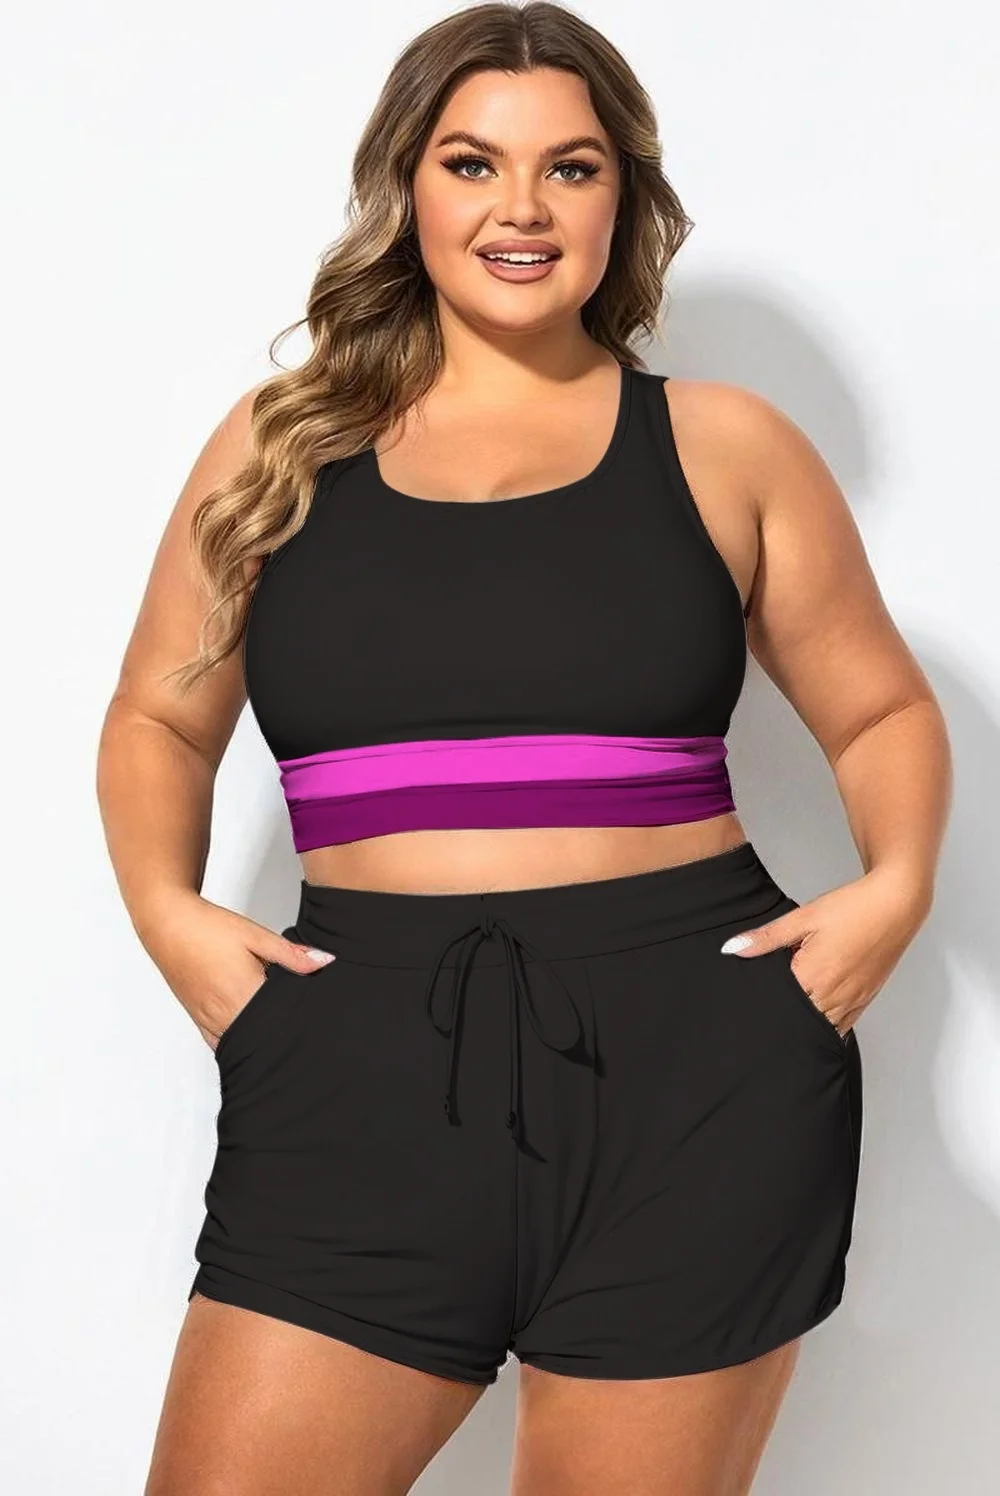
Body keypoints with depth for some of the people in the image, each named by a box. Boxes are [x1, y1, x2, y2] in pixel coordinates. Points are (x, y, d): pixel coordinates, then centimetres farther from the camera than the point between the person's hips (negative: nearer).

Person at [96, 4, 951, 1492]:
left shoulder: (725, 447, 7)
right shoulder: (279, 446, 10)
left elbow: (883, 712, 15)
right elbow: (159, 719, 17)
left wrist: (895, 886, -4)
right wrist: (166, 908, -1)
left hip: (692, 1067, 0)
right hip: (365, 1071, 1)